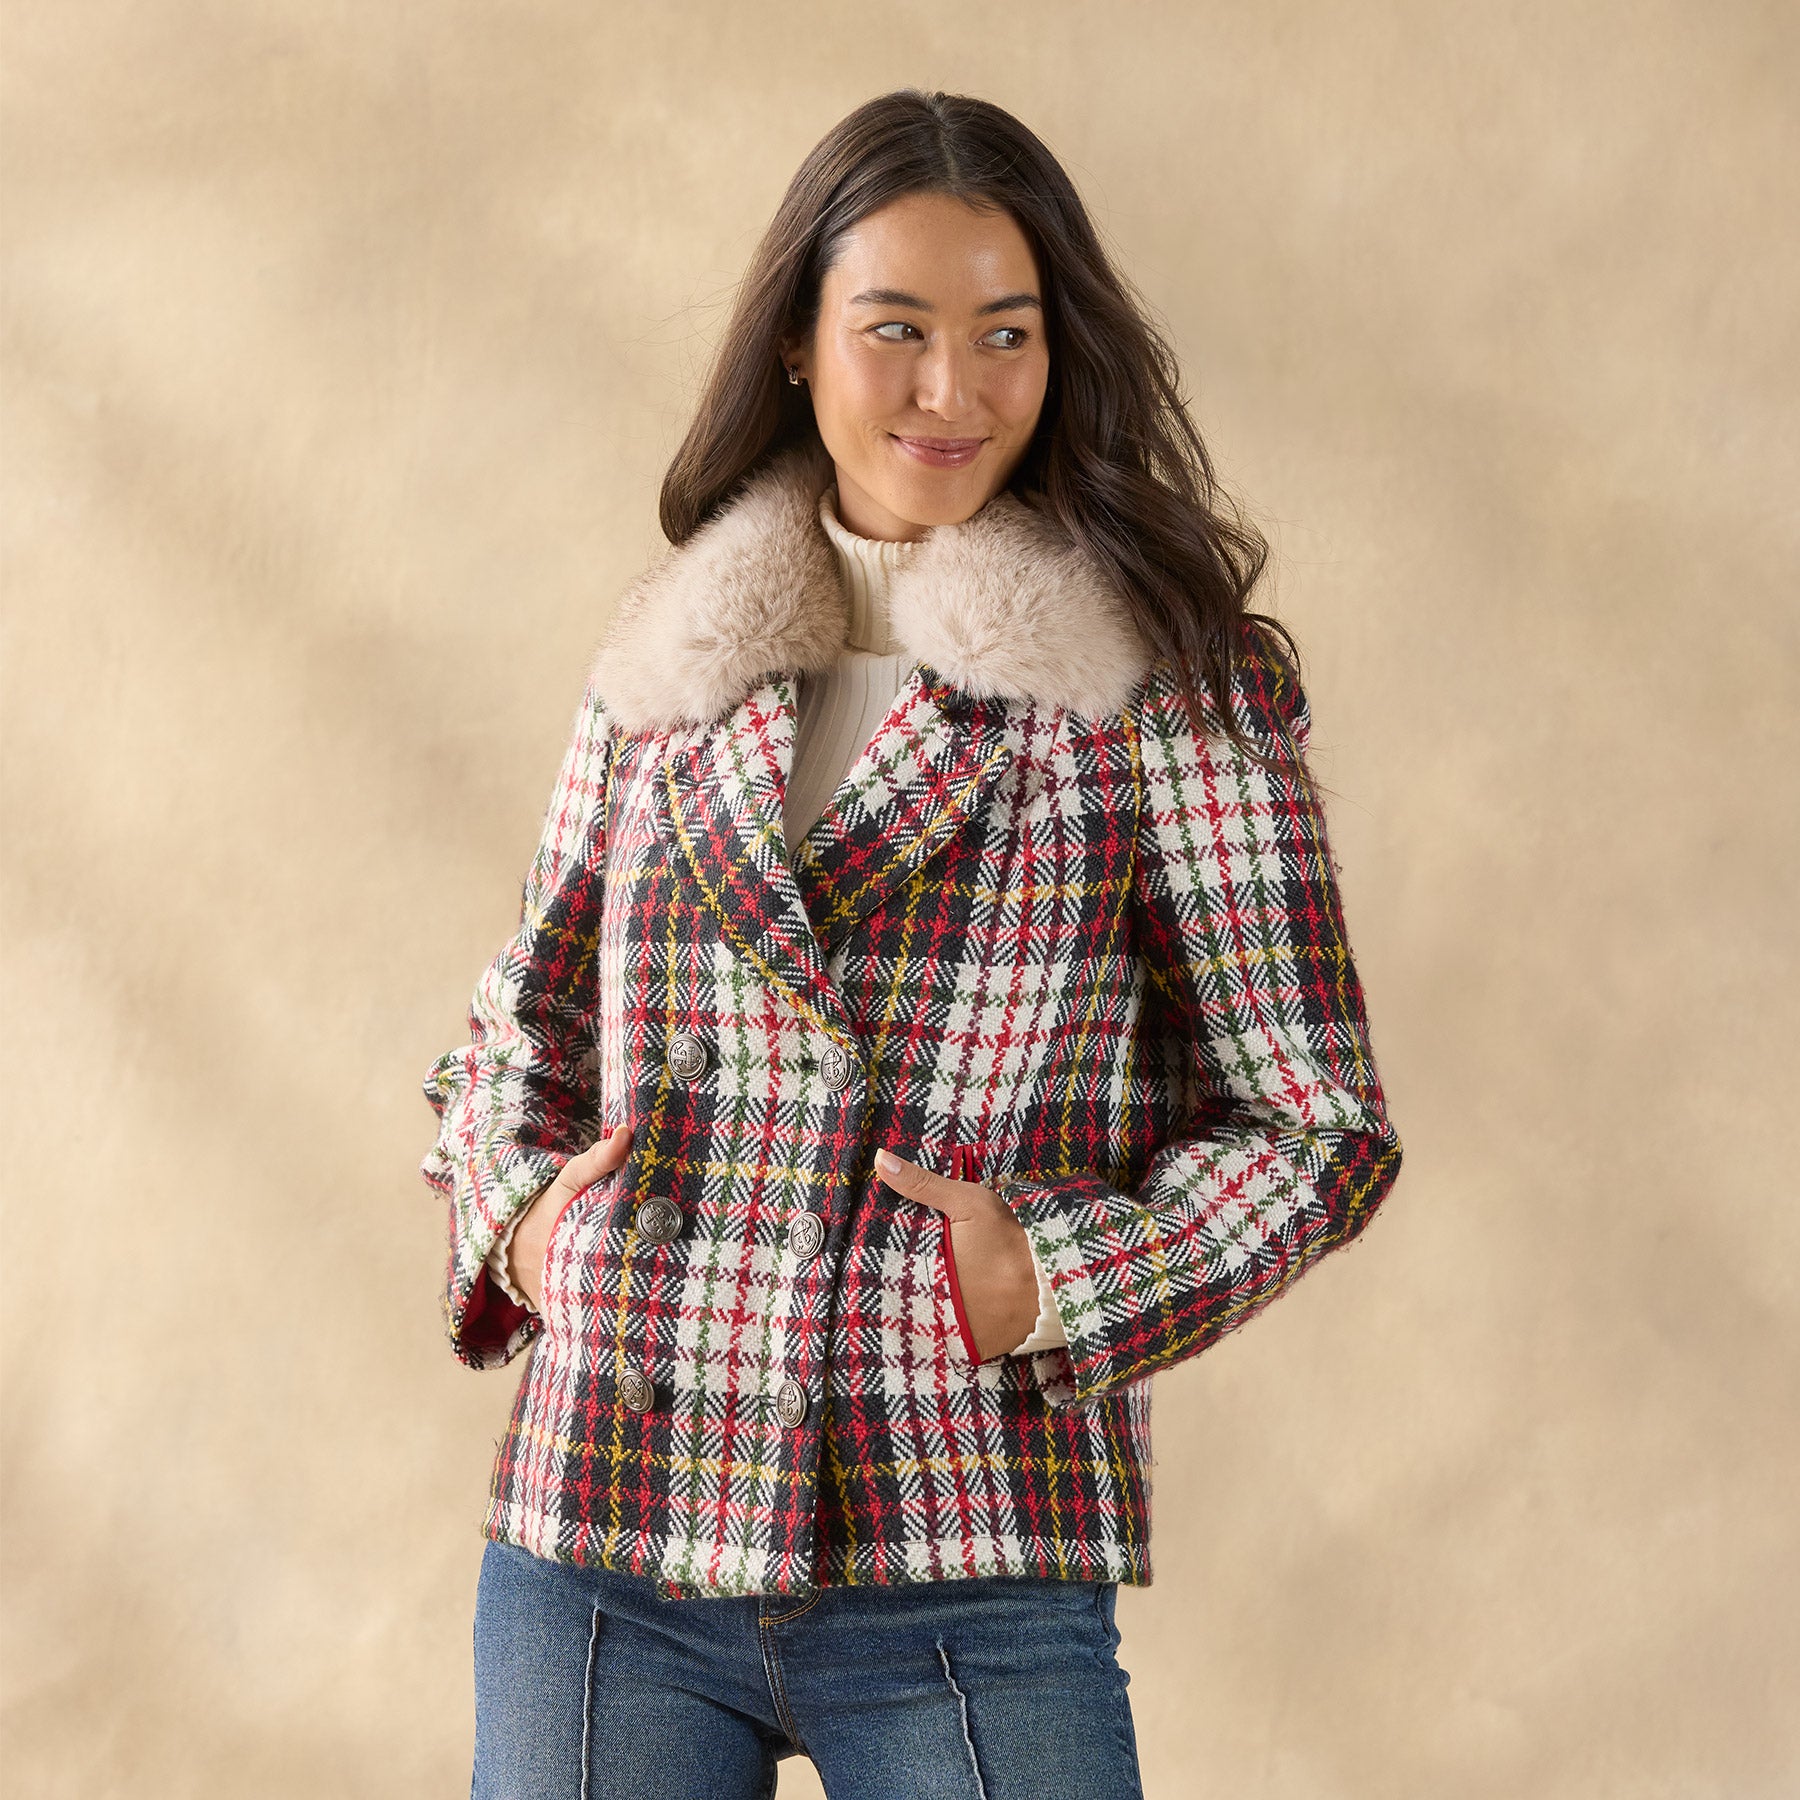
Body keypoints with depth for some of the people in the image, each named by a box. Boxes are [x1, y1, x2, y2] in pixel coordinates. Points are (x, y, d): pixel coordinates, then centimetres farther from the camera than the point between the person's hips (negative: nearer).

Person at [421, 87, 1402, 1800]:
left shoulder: (1176, 680, 0)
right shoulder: (663, 670, 9)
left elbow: (1314, 1120, 0)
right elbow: (519, 1027, 20)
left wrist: (1061, 1284, -14)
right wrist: (516, 1215, 1)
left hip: (970, 1576, -3)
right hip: (601, 1546, 3)